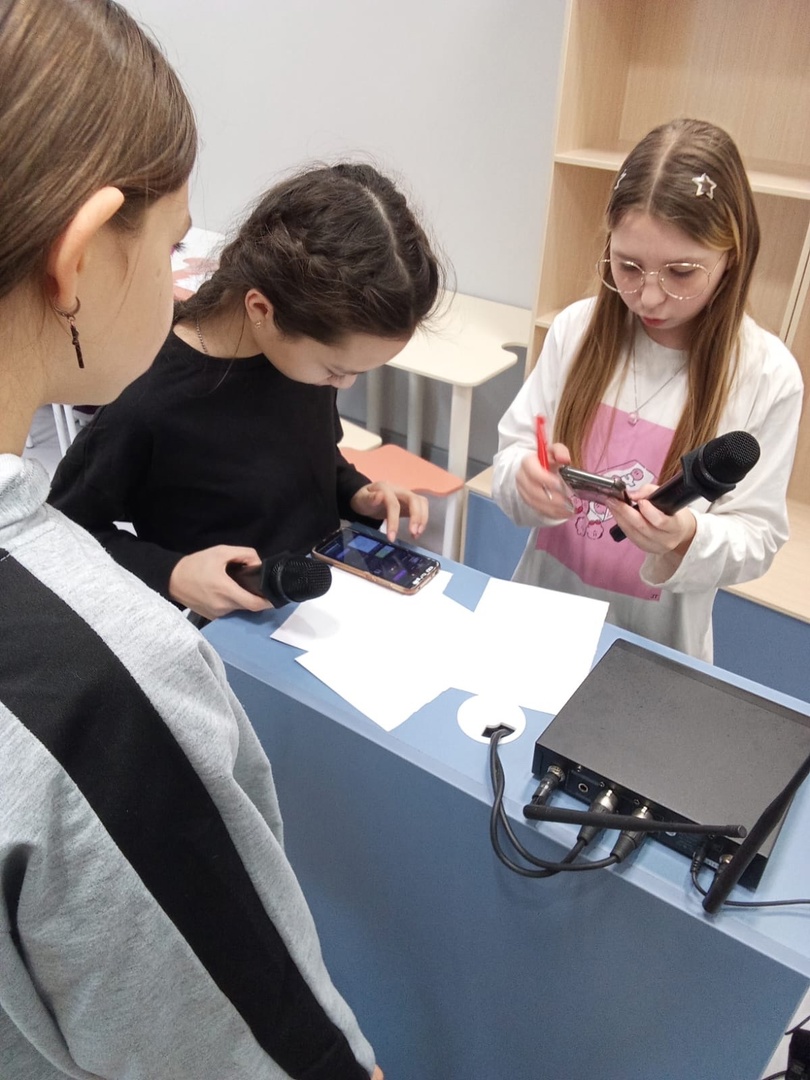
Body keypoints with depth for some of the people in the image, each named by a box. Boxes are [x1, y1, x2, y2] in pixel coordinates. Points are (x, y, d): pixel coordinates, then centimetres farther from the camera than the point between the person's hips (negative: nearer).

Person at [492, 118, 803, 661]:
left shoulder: (766, 376, -10)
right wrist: (526, 480, -23)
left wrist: (686, 539, -27)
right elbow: (512, 454, -1)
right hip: (541, 613, 2)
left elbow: (756, 539, -7)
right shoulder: (576, 329, -5)